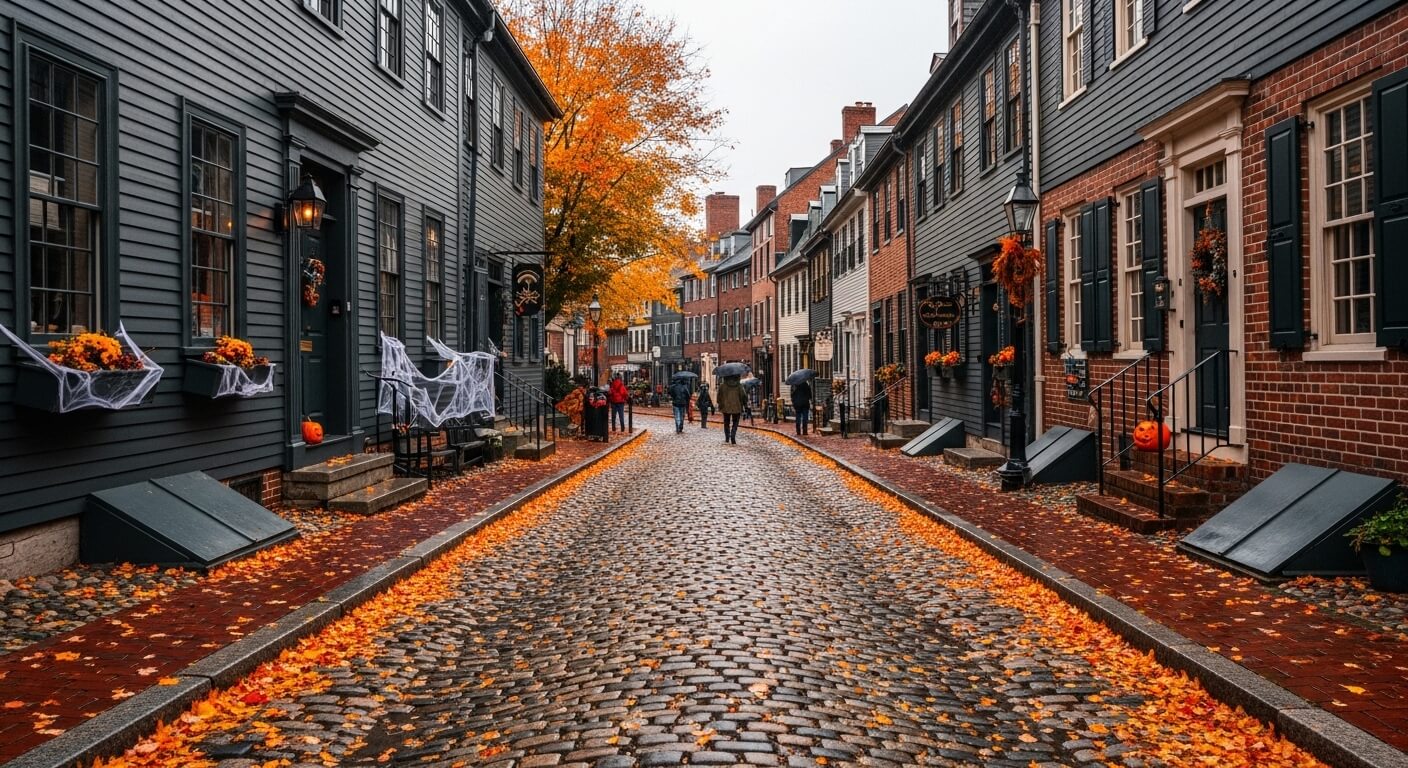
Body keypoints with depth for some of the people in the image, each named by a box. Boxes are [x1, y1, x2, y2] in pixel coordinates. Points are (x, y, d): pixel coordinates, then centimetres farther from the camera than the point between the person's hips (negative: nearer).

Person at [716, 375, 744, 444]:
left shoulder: (722, 385, -4)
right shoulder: (739, 386, -3)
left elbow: (719, 397, -1)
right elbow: (743, 396, -3)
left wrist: (720, 406, 9)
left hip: (726, 407, 1)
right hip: (736, 408, -1)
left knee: (726, 423, 15)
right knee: (735, 424, 6)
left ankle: (727, 438, 15)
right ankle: (733, 437, -13)